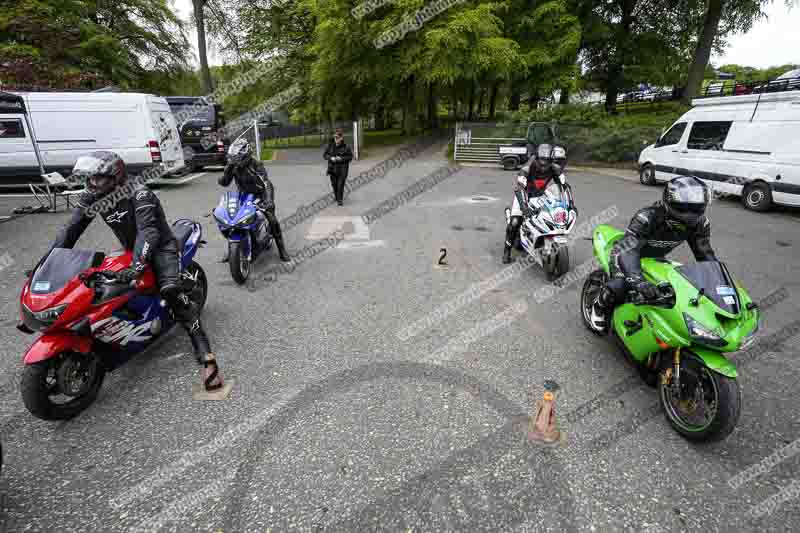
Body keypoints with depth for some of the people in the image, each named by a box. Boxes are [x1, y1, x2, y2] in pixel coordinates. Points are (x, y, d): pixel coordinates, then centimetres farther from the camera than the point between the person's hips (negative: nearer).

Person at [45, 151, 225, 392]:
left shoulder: (138, 194, -22)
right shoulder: (91, 197, -1)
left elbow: (148, 231, -34)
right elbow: (71, 229, 1)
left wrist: (135, 267, -46)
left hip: (160, 247, -9)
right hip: (131, 251, 9)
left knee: (170, 291, -31)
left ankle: (205, 356, -37)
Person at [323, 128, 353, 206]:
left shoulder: (346, 147, -10)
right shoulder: (330, 146, -2)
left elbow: (350, 157, -7)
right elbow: (325, 155, 3)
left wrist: (341, 158, -22)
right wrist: (331, 158, -18)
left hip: (342, 169, -3)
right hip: (333, 168, 3)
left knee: (340, 184, -6)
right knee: (334, 183, 12)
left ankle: (340, 200, 8)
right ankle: (336, 196, 37)